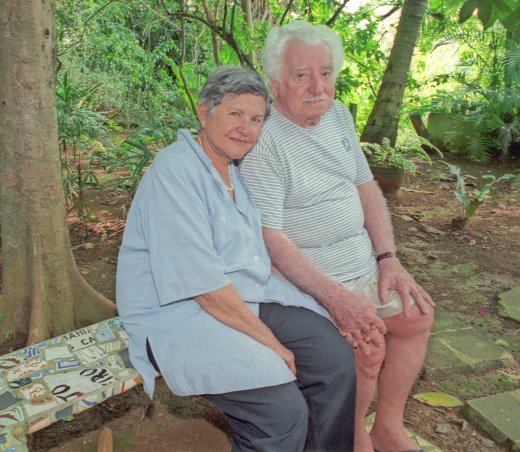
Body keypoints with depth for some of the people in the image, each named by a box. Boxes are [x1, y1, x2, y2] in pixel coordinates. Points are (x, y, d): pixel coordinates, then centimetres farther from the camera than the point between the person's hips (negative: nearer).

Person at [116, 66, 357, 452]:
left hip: (250, 297, 9)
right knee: (284, 412, -22)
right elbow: (203, 283, -22)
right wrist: (270, 342, -17)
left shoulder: (234, 171, 13)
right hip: (180, 311, -8)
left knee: (336, 358, -3)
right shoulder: (175, 170, -17)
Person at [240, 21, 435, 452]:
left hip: (364, 263, 9)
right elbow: (270, 237, -24)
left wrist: (389, 259, 1)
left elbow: (367, 187, 10)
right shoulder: (262, 141, -20)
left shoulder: (338, 115, 5)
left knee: (418, 315, 7)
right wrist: (334, 295, -27)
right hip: (308, 275, -8)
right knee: (369, 342, -22)